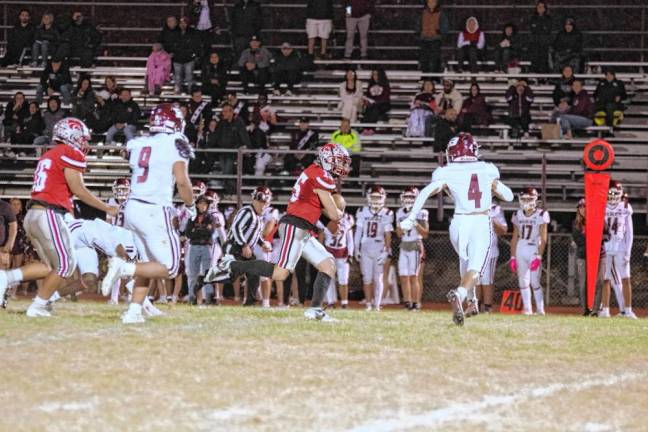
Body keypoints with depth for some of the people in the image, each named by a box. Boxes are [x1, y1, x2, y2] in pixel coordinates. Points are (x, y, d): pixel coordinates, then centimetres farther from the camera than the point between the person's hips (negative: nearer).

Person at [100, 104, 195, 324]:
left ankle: (134, 310, 9)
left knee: (148, 265, 18)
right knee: (169, 268, 0)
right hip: (155, 212, -7)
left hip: (132, 207, 7)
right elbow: (182, 181, -13)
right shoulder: (176, 144, -6)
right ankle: (124, 268, -17)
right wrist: (190, 206, 2)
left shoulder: (137, 144, 11)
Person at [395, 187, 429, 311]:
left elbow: (425, 234, -3)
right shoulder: (400, 213, 10)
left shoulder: (420, 213, -5)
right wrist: (402, 227, -7)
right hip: (404, 247, 5)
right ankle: (407, 302, 6)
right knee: (403, 276, 1)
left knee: (413, 276, -10)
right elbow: (399, 234, 13)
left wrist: (416, 224, -16)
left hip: (415, 246, -5)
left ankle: (415, 303, -6)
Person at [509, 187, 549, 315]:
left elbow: (543, 239, -7)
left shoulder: (541, 215, -5)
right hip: (520, 250, 4)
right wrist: (512, 257, 9)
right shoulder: (518, 215, 8)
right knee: (523, 280, 1)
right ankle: (527, 308, 7)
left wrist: (539, 256, -14)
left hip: (534, 250, -4)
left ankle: (540, 309, 2)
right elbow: (515, 238, 13)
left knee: (535, 282, -7)